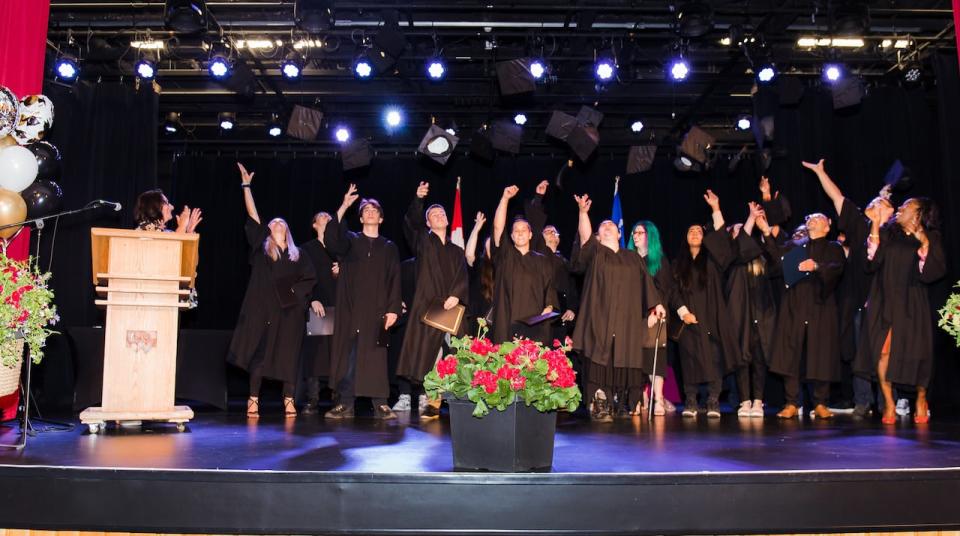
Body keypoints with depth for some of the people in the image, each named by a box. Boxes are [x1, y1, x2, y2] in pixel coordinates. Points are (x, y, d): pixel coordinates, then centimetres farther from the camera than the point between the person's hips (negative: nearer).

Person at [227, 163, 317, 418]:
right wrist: (246, 186, 4)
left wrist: (295, 291, -6)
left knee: (288, 354, -1)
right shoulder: (262, 247, 10)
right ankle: (253, 400, 4)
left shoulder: (297, 255, 14)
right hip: (263, 308, -1)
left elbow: (309, 278, 9)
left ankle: (289, 400, 3)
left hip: (290, 311, 1)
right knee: (259, 353, -1)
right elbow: (253, 216, 6)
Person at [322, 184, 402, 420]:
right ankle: (346, 404, 4)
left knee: (376, 356, -2)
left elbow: (395, 280, 7)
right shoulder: (350, 239, 13)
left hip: (377, 310, 0)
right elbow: (331, 240, -9)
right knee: (348, 354, -2)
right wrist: (343, 207, -15)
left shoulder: (389, 247, 15)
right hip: (352, 308, 0)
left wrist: (393, 309, -5)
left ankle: (380, 404, 4)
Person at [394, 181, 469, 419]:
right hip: (426, 305, -2)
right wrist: (418, 199, -21)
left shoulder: (457, 251, 19)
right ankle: (430, 401, -8)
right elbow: (411, 222, -5)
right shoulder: (423, 242, 13)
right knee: (426, 352, -9)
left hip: (450, 306, 2)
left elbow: (462, 276, 5)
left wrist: (456, 295, -14)